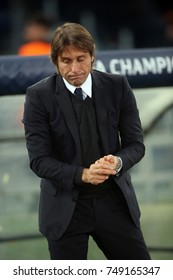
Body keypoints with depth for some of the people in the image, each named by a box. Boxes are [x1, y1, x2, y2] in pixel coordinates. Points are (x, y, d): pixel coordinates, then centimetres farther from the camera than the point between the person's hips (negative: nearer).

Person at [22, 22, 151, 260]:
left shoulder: (117, 87, -2)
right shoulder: (39, 96, -9)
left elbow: (136, 144, 1)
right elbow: (39, 160, -11)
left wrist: (117, 162, -22)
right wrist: (82, 174, -26)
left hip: (114, 202, 2)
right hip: (66, 206, -2)